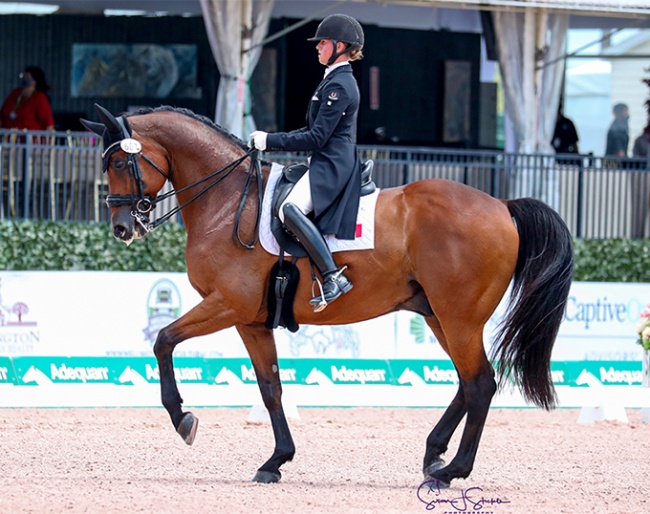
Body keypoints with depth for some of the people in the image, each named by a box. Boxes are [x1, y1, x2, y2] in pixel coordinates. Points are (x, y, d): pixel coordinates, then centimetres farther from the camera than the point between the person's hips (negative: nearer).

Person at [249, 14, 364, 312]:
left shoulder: (339, 85, -13)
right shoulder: (336, 80, 20)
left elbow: (316, 138, -17)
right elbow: (316, 131, 24)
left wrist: (271, 141, -13)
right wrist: (272, 140, 14)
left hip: (333, 165, -12)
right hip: (327, 163, 12)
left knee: (291, 208, -32)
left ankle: (334, 277, -33)